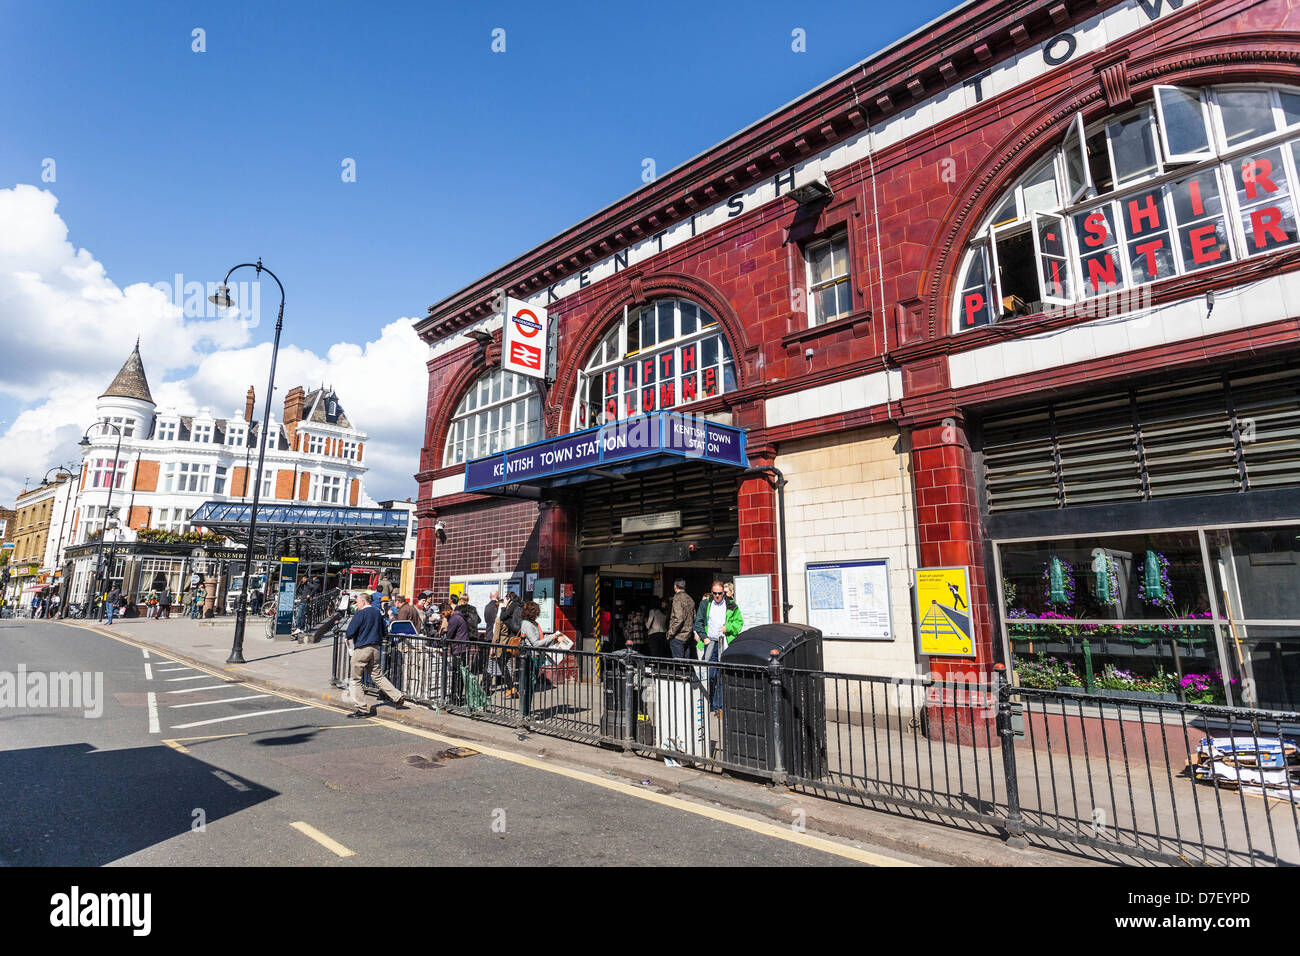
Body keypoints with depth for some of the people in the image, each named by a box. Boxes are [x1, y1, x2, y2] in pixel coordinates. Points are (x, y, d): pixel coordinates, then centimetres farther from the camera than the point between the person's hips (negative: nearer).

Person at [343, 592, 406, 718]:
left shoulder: (360, 614, -12)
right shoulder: (377, 612, 10)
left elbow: (350, 632, -15)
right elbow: (384, 631, 16)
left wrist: (349, 638, 7)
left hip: (361, 649, -7)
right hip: (375, 648, 7)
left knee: (356, 679, 5)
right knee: (378, 675, 14)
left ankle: (362, 708, 5)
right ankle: (398, 697, 7)